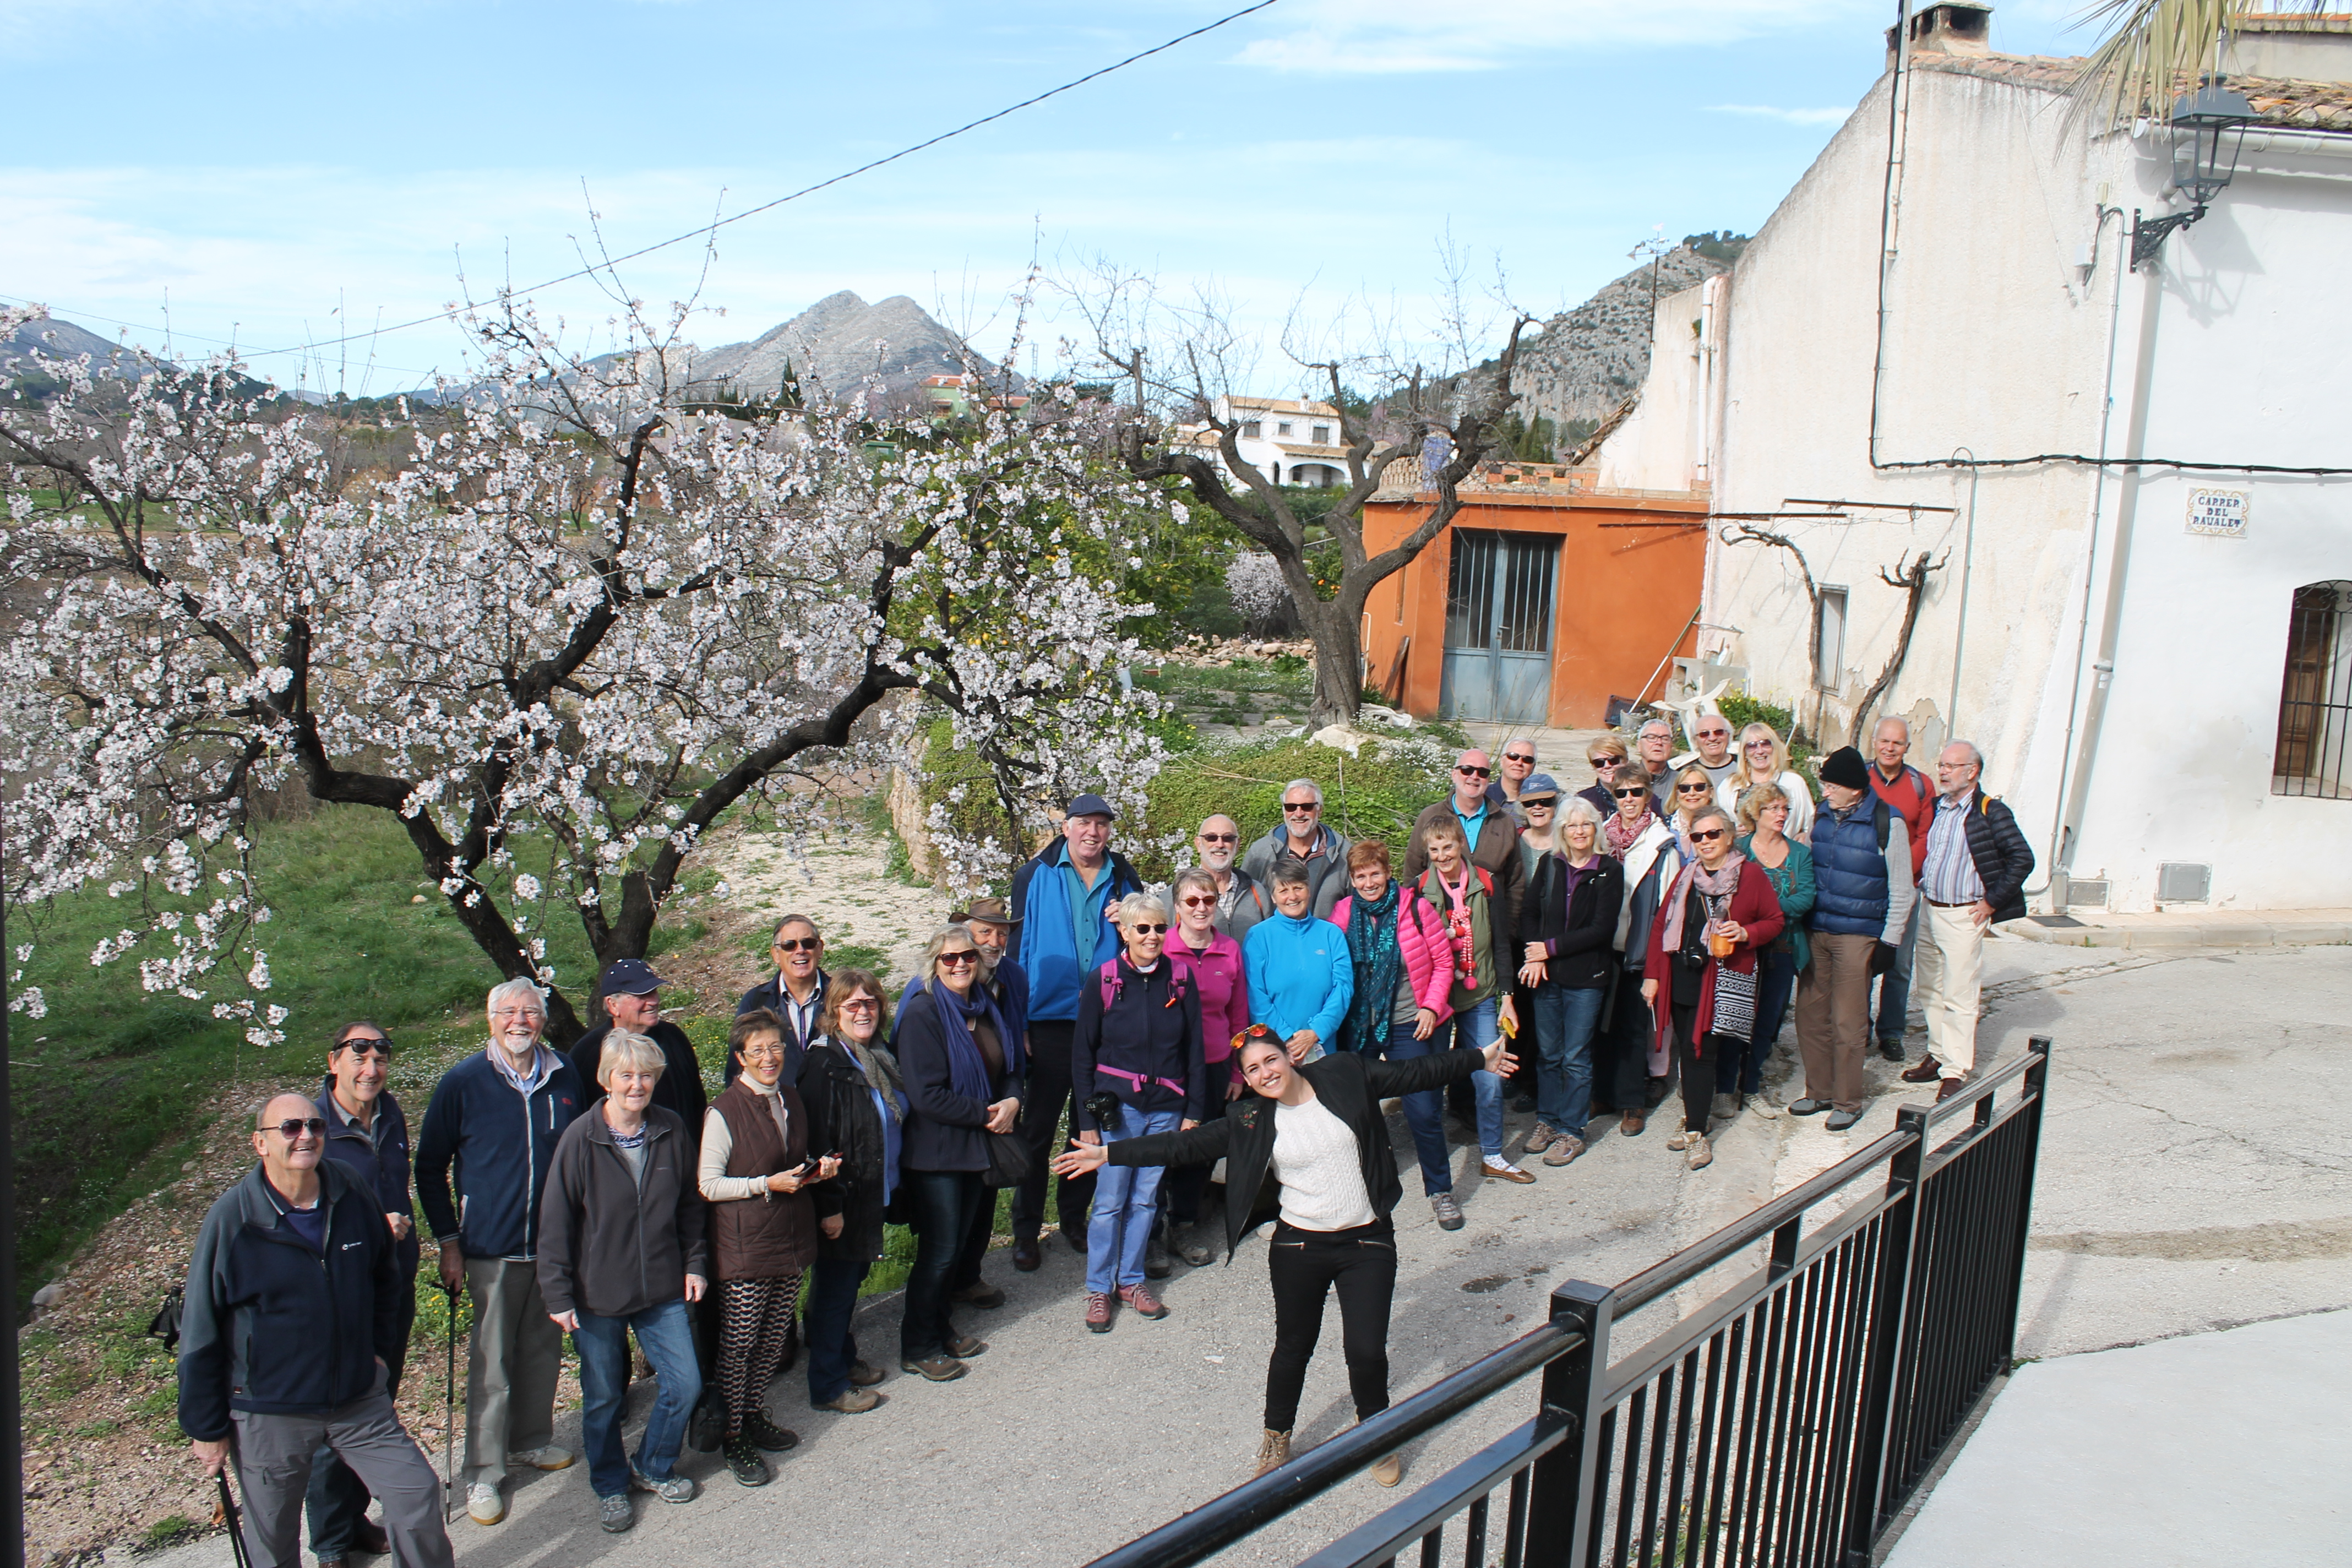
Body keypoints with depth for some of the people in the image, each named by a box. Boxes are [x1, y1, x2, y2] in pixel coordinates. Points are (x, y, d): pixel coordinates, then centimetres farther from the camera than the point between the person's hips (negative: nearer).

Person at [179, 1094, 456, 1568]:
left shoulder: (358, 1199, -5)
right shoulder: (232, 1219, -15)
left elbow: (385, 1280, 15)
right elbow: (200, 1332, -9)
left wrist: (381, 1351, 12)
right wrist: (207, 1427, -5)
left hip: (360, 1400, 3)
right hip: (268, 1415, -3)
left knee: (418, 1493, 1)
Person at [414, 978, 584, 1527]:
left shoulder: (565, 1078, 2)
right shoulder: (462, 1083, -6)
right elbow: (430, 1168, 1)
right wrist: (449, 1241, -3)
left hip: (556, 1245, 3)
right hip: (492, 1248, -3)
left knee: (544, 1348, 15)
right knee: (492, 1362, 1)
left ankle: (532, 1439, 34)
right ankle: (484, 1473, 12)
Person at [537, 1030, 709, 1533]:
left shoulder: (672, 1131, -4)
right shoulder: (581, 1138, -14)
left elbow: (689, 1204, 10)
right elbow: (555, 1221, -9)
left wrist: (695, 1263, 7)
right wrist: (558, 1295, -9)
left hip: (662, 1289, 3)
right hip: (597, 1295, -3)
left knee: (685, 1383, 4)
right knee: (603, 1397, 10)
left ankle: (653, 1467, 30)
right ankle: (610, 1486, 34)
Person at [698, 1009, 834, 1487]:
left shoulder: (791, 1099, 9)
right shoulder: (723, 1112, -13)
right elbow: (708, 1185, -12)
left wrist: (818, 1168, 2)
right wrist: (767, 1185, -20)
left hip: (791, 1237, 6)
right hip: (745, 1245, -6)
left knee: (775, 1336, 13)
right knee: (738, 1341, 0)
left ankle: (755, 1415, 29)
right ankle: (733, 1435, 13)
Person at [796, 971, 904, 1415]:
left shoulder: (880, 1057, 7)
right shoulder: (824, 1063, -19)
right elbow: (818, 1141, -21)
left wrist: (893, 1186, 15)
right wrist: (829, 1205, -21)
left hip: (875, 1195, 8)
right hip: (843, 1202, -8)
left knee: (852, 1280, 20)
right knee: (834, 1289, 4)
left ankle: (844, 1361, 36)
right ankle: (828, 1387, 15)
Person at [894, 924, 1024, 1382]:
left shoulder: (985, 1008, 8)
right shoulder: (922, 1013, -15)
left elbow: (1011, 1067, 18)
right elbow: (926, 1094, -20)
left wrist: (1012, 1100, -4)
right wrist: (986, 1114, -17)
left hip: (977, 1146, 7)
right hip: (935, 1152, -7)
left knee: (956, 1245, 15)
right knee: (938, 1252, -1)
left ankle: (940, 1328, 32)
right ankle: (918, 1348, 14)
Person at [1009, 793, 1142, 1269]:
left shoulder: (1124, 880, 6)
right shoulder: (1036, 876, -1)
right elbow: (1019, 946, -1)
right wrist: (1018, 1020, -6)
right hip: (1049, 1020, -2)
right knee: (1038, 1129, 5)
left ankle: (1074, 1217, 29)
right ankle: (1026, 1231, 15)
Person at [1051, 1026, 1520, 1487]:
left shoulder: (1344, 1076, -5)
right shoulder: (1250, 1122, -3)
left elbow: (1414, 1074, 5)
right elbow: (1186, 1145, -4)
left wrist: (1479, 1060, 10)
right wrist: (1108, 1153, -10)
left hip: (1368, 1243, -1)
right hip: (1299, 1247, 1)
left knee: (1367, 1349, -5)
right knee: (1293, 1346, 11)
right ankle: (1277, 1436, 38)